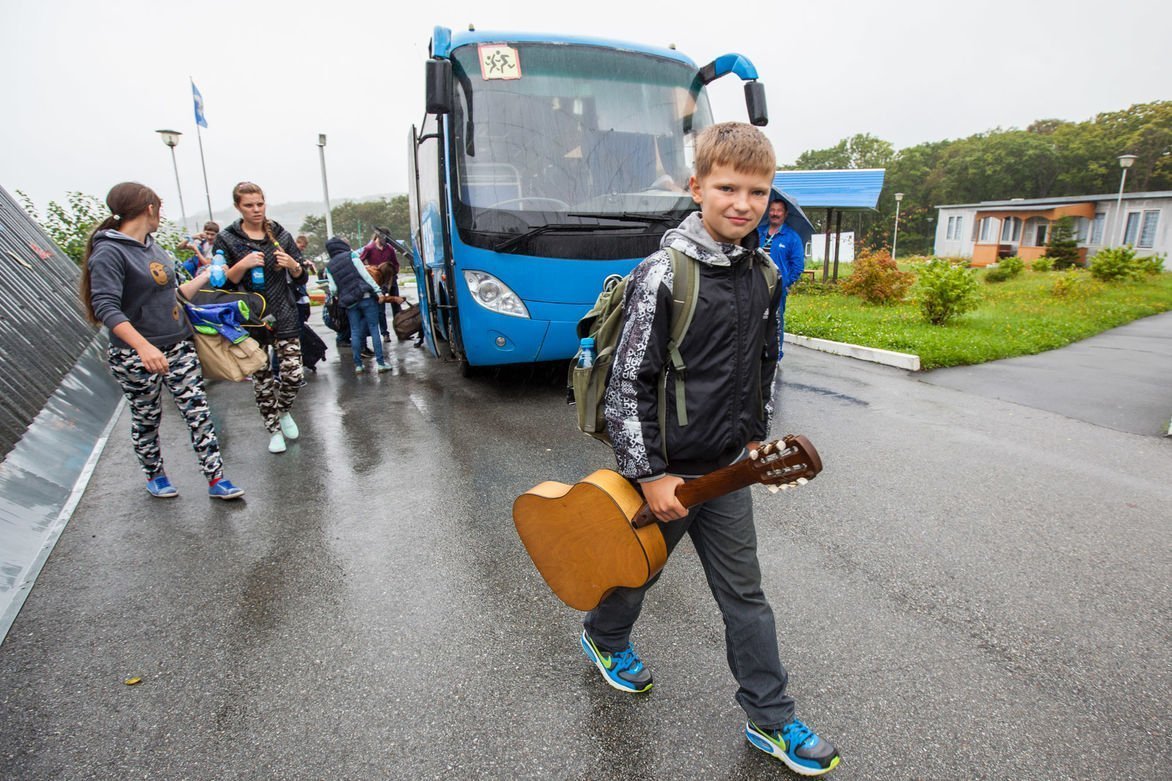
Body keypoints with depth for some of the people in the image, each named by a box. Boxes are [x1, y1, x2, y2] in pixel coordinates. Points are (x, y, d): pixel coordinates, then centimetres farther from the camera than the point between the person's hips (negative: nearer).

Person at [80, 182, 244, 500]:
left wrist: (203, 277, 25)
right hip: (135, 356, -6)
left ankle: (216, 479, 6)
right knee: (146, 419, 11)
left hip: (178, 347, 7)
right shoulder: (110, 252, -15)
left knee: (198, 411, 1)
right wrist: (144, 346, -36)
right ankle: (155, 476, 32)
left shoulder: (151, 246, 9)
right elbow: (105, 307, -24)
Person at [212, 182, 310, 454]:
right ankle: (274, 429, 22)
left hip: (285, 316, 1)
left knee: (293, 374, -3)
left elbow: (302, 277, 8)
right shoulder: (227, 239, 0)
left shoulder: (281, 234, 5)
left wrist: (292, 264, -14)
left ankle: (285, 411, 28)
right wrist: (243, 264, -19)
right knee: (262, 379, 5)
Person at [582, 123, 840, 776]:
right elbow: (628, 383, -19)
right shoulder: (664, 274, -20)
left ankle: (771, 719, 32)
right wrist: (652, 474, -18)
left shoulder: (765, 274, 1)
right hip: (664, 467, -5)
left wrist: (756, 434, 14)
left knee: (745, 592, 15)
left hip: (726, 466, 6)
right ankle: (604, 637, 50)